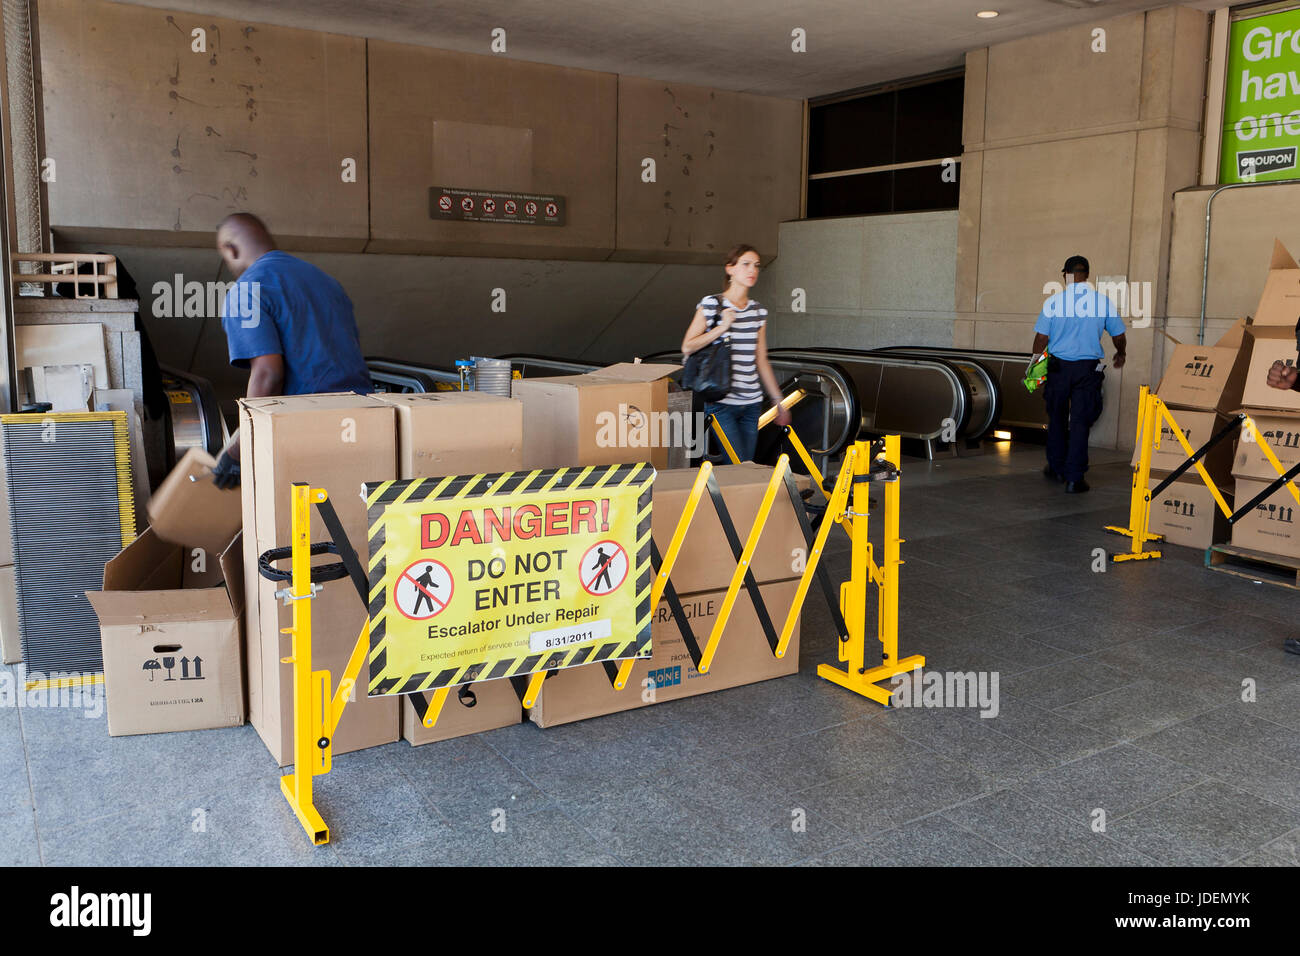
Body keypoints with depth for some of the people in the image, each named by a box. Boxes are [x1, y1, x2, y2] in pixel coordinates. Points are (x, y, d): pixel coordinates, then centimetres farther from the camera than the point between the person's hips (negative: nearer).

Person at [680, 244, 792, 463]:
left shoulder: (758, 311, 11)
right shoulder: (711, 305, -3)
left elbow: (761, 361, 16)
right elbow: (687, 348, -6)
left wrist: (778, 400, 16)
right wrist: (722, 328, -14)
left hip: (751, 404, 5)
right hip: (721, 402, -5)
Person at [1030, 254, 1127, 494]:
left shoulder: (1053, 301, -5)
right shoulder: (1103, 301, -1)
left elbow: (1041, 338, -4)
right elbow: (1119, 337, 9)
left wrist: (1035, 364, 12)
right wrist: (1120, 354, 30)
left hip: (1058, 366, 0)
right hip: (1088, 369, 0)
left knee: (1057, 419, 16)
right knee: (1080, 422, 2)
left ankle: (1057, 468, 28)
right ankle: (1074, 478, 0)